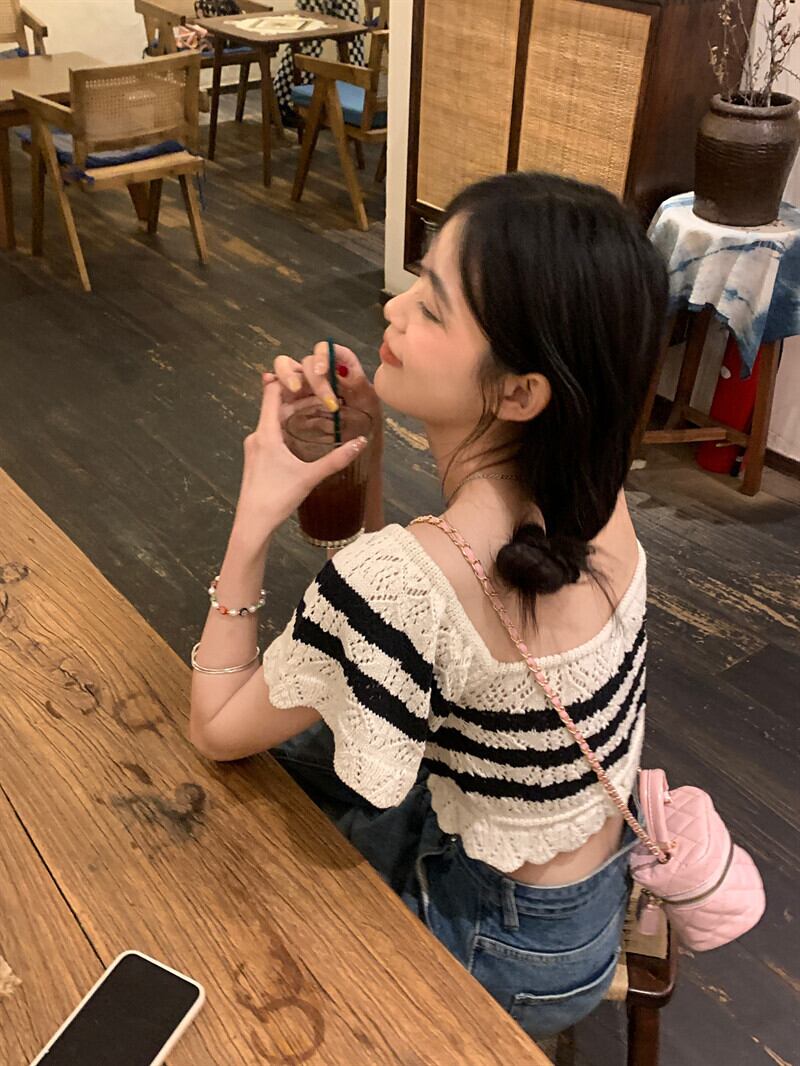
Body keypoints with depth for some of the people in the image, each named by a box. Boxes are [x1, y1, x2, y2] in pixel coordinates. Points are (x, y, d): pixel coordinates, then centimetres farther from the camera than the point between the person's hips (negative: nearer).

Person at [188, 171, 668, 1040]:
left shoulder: (408, 577, -38)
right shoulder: (587, 483, -16)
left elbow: (215, 730, -20)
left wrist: (254, 520, -21)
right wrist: (361, 448, -12)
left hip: (508, 947, -6)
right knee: (291, 743, 18)